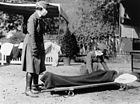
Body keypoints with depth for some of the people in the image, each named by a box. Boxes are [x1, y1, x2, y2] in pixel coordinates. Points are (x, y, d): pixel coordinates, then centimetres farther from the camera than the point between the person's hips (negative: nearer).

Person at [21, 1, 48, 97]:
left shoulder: (40, 19, 13)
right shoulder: (33, 19, -17)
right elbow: (31, 34, -22)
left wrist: (42, 48, 19)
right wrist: (34, 49, -24)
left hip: (39, 45, 10)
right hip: (31, 44, -10)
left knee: (38, 67, 15)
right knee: (31, 68, -9)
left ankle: (35, 87, 26)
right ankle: (28, 90, -4)